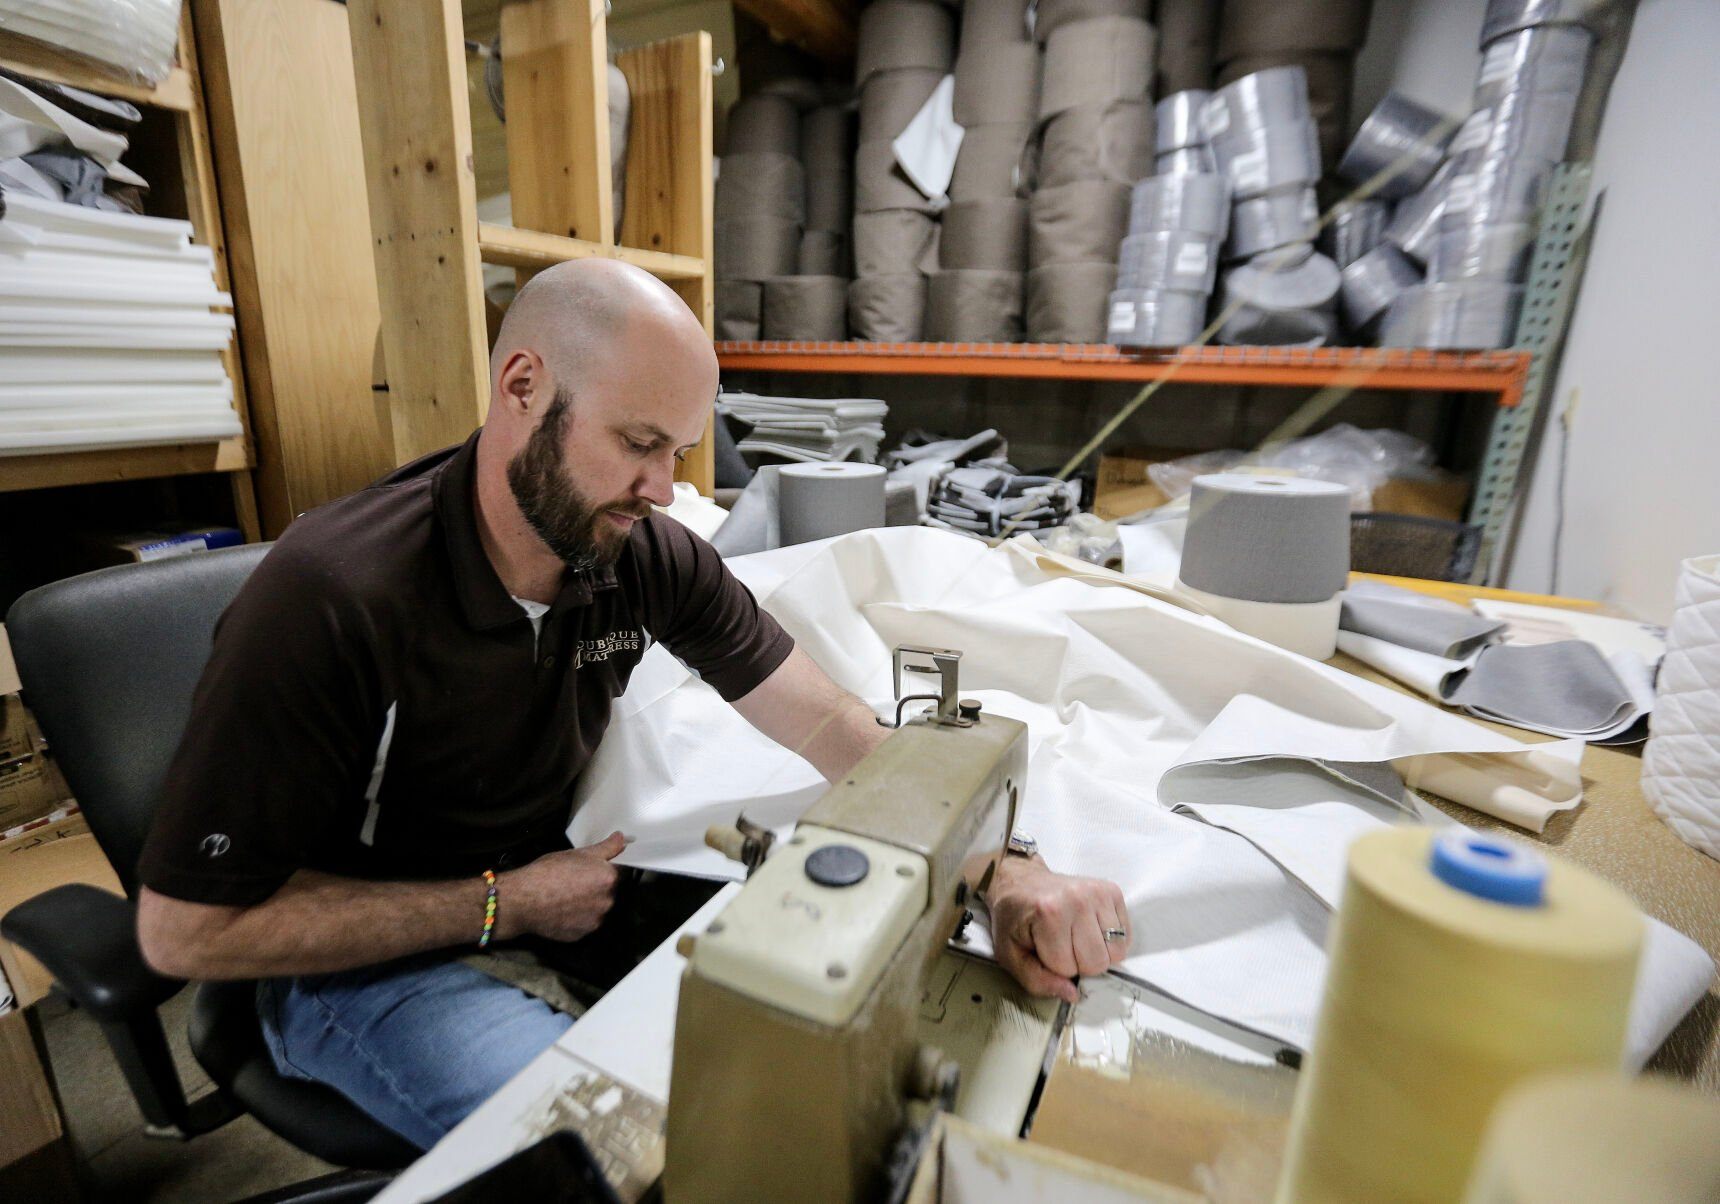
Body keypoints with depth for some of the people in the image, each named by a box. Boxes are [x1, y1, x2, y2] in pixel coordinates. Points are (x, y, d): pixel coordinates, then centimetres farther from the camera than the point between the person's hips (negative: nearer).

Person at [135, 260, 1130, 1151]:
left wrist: (1002, 871, -29)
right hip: (364, 961, -4)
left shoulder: (652, 556, -15)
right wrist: (504, 905, -21)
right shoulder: (331, 599, -28)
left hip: (543, 884, 5)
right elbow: (186, 931, -19)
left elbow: (838, 728, -16)